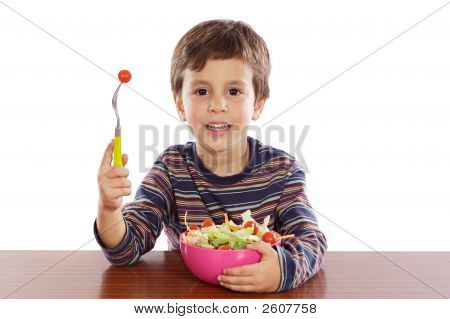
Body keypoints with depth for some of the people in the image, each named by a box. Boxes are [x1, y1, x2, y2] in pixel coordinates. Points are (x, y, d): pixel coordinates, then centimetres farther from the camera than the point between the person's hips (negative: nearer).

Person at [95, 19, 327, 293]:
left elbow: (312, 239, -14)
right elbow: (126, 250, -9)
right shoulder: (171, 170, -6)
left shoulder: (282, 170, -6)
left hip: (264, 301, 1)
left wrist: (284, 269, -36)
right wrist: (109, 208, -30)